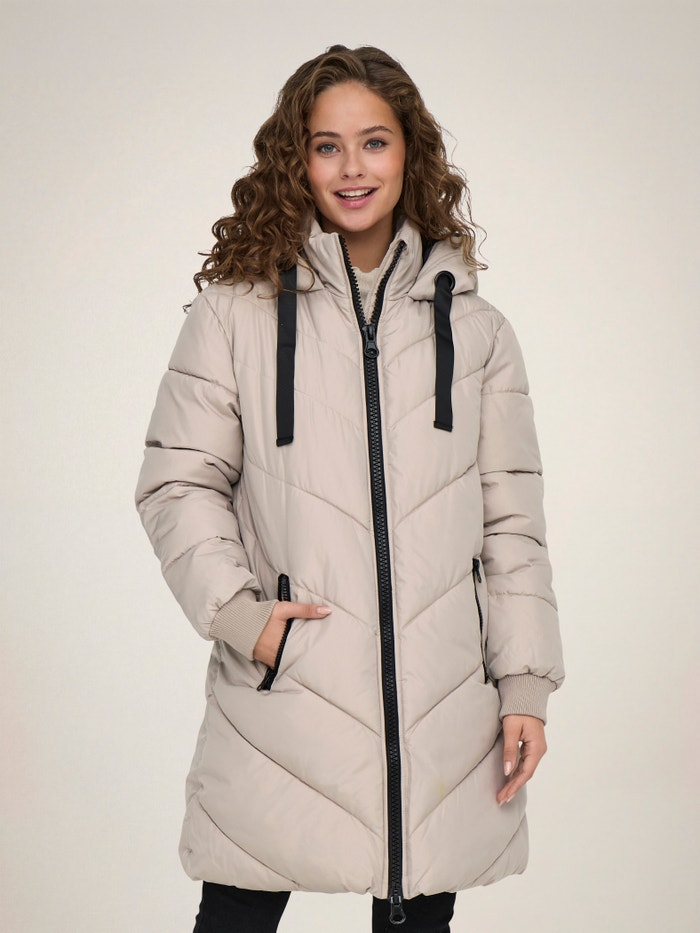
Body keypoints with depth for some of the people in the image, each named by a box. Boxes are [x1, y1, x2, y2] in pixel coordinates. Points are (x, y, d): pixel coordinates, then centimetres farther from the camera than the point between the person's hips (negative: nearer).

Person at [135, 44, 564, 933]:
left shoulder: (476, 331, 9)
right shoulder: (236, 312, 2)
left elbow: (511, 518, 9)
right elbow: (177, 483, 3)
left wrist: (525, 683, 5)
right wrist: (237, 610, -10)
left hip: (441, 703, 2)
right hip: (284, 693, -2)